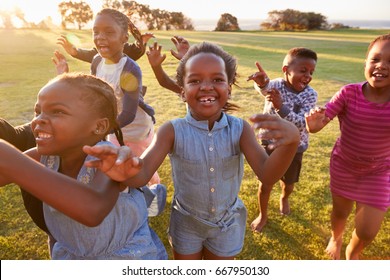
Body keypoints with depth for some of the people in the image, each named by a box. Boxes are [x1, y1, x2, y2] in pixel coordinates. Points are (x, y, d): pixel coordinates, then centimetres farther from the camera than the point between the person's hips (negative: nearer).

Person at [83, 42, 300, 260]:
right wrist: (125, 172, -57)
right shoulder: (173, 131, -22)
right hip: (187, 222, 0)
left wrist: (290, 143, -49)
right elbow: (143, 173, -32)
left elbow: (267, 175, -28)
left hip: (227, 222, 1)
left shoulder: (240, 129, -19)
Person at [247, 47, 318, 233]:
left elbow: (302, 124, -28)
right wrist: (262, 83, -67)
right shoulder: (276, 85, -17)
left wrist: (281, 107, -44)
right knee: (265, 184, 6)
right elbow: (264, 88, -42)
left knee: (288, 183, 20)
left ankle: (284, 198, 56)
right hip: (270, 143, -1)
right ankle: (263, 215, 32)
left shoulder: (310, 94, -15)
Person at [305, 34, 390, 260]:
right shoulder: (349, 93, -21)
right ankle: (336, 238, 57)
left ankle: (353, 254, 41)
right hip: (343, 165, 0)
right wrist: (314, 122, -48)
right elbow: (316, 126, -25)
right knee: (340, 212, 20)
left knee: (367, 232, 4)